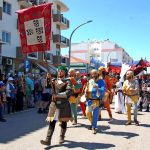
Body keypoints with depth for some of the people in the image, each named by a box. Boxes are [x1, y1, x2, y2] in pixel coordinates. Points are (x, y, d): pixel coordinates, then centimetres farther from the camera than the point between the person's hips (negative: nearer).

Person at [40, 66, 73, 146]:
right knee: (52, 122, -3)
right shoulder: (54, 81, 12)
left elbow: (69, 92, -16)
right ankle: (48, 140, -6)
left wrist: (58, 95, -20)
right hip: (54, 104, 3)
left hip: (63, 104, -3)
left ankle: (62, 137, 27)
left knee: (63, 121, 9)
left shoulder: (67, 81, -3)